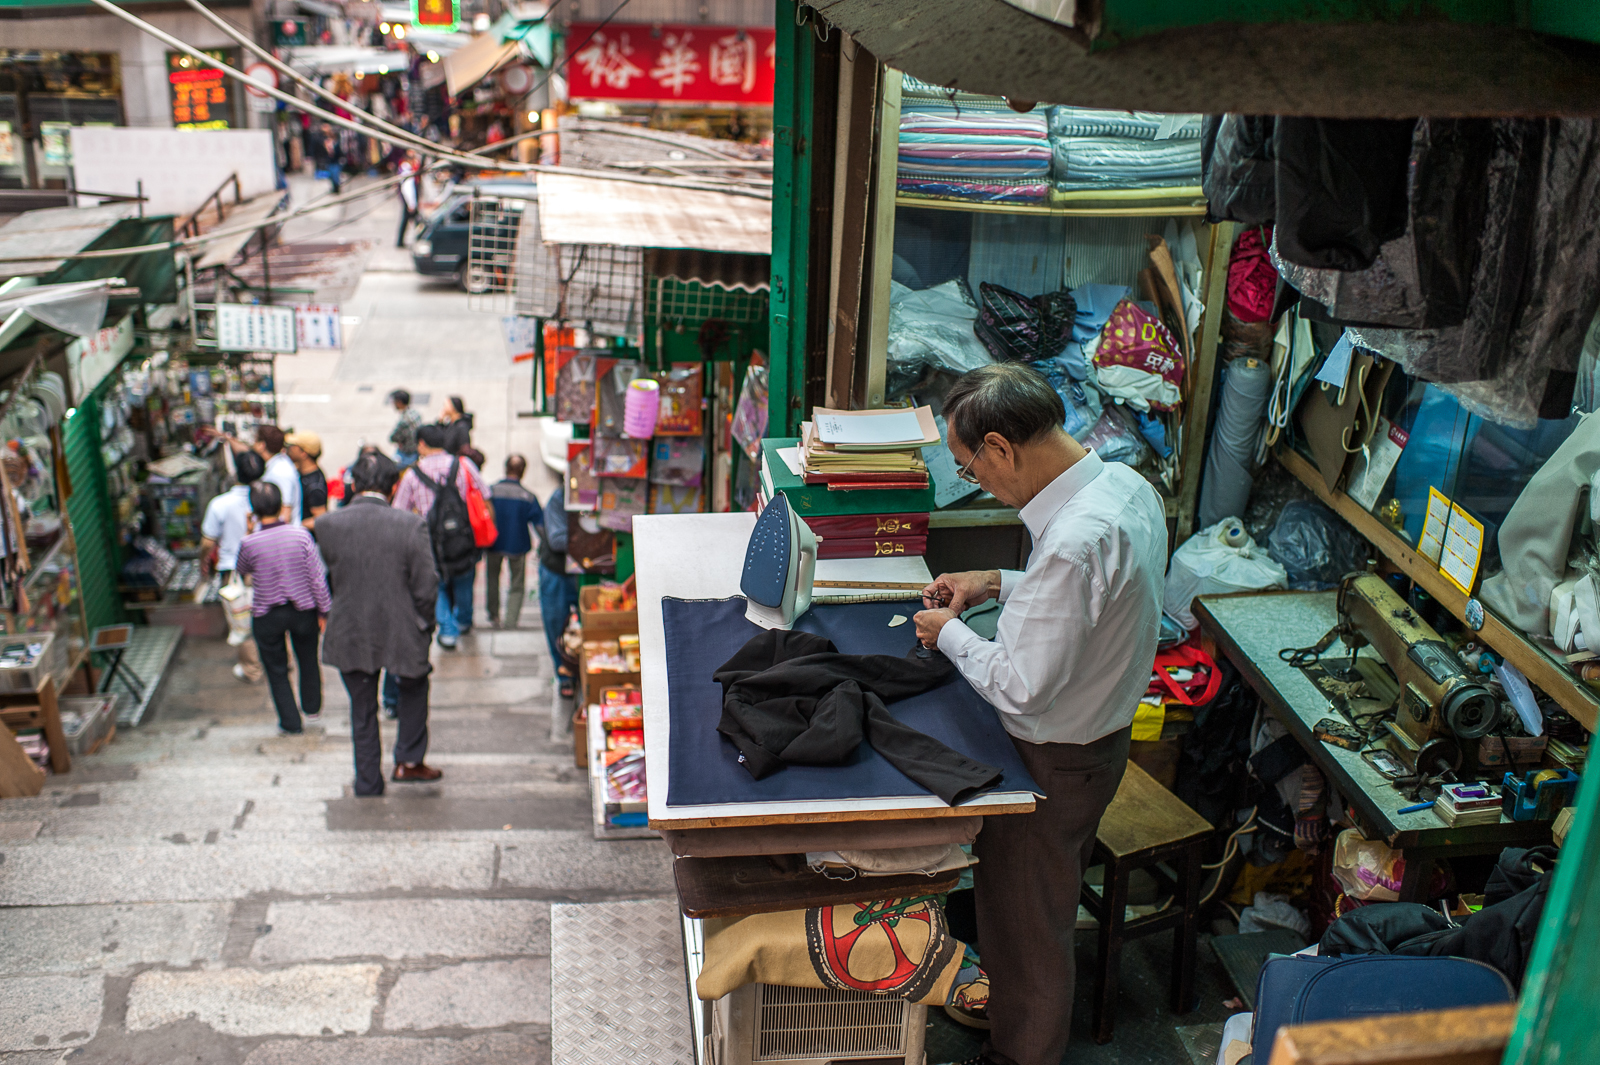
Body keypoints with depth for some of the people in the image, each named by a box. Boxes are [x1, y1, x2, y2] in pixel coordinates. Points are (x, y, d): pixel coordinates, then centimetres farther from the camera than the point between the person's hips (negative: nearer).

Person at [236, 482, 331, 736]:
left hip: (266, 616, -2)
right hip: (303, 609, 2)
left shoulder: (250, 543, -19)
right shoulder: (300, 534, -17)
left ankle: (290, 723, 21)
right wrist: (323, 611, 0)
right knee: (308, 660, 23)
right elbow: (317, 577, -12)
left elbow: (242, 571, 4)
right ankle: (313, 710, 40)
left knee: (277, 670, 15)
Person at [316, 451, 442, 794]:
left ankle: (368, 785, 28)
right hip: (401, 633, -2)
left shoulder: (327, 525, -10)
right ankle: (409, 760, 28)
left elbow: (327, 578, 4)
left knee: (362, 712, 18)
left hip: (349, 635, 2)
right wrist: (422, 624, 4)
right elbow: (425, 587, -13)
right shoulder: (410, 525, -17)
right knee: (414, 689, 28)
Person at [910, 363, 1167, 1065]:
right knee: (1047, 899, 29)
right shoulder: (1126, 484, -6)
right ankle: (1011, 1000, 52)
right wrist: (996, 582, 5)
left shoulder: (1073, 543, -37)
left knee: (1026, 919, 15)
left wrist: (950, 634, -15)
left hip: (1055, 762, -9)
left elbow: (1022, 688, -31)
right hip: (1101, 735, 9)